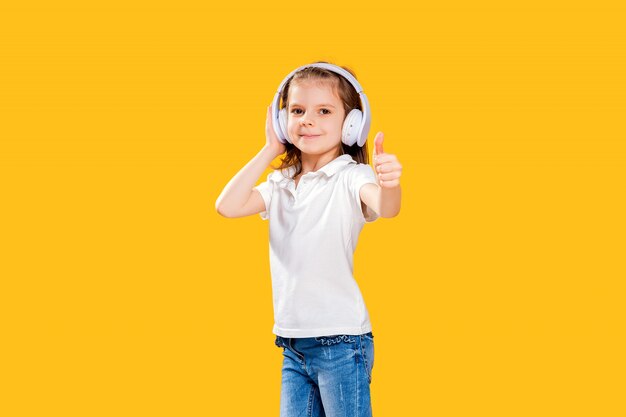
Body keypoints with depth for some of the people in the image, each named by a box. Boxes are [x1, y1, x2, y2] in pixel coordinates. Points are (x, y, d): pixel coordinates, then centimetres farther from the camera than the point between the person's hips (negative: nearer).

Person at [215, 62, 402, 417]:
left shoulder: (350, 176, -10)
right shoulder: (280, 184, 8)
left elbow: (384, 207, -30)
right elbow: (228, 206, -4)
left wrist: (389, 185, -54)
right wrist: (270, 150, -1)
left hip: (341, 340, -6)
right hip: (293, 342, 6)